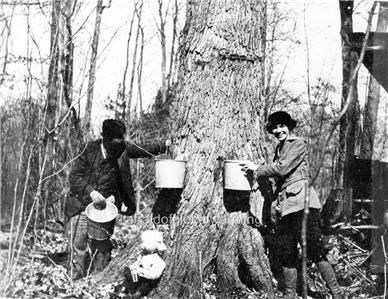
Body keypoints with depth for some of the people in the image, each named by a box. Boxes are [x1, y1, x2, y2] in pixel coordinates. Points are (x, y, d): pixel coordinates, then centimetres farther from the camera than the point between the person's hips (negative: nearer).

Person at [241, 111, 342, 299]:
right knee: (287, 254, 6)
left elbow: (282, 168, -10)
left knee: (315, 251, -9)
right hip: (284, 206, 8)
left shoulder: (298, 144, -1)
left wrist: (257, 170, 1)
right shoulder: (279, 148, 22)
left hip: (301, 202, -7)